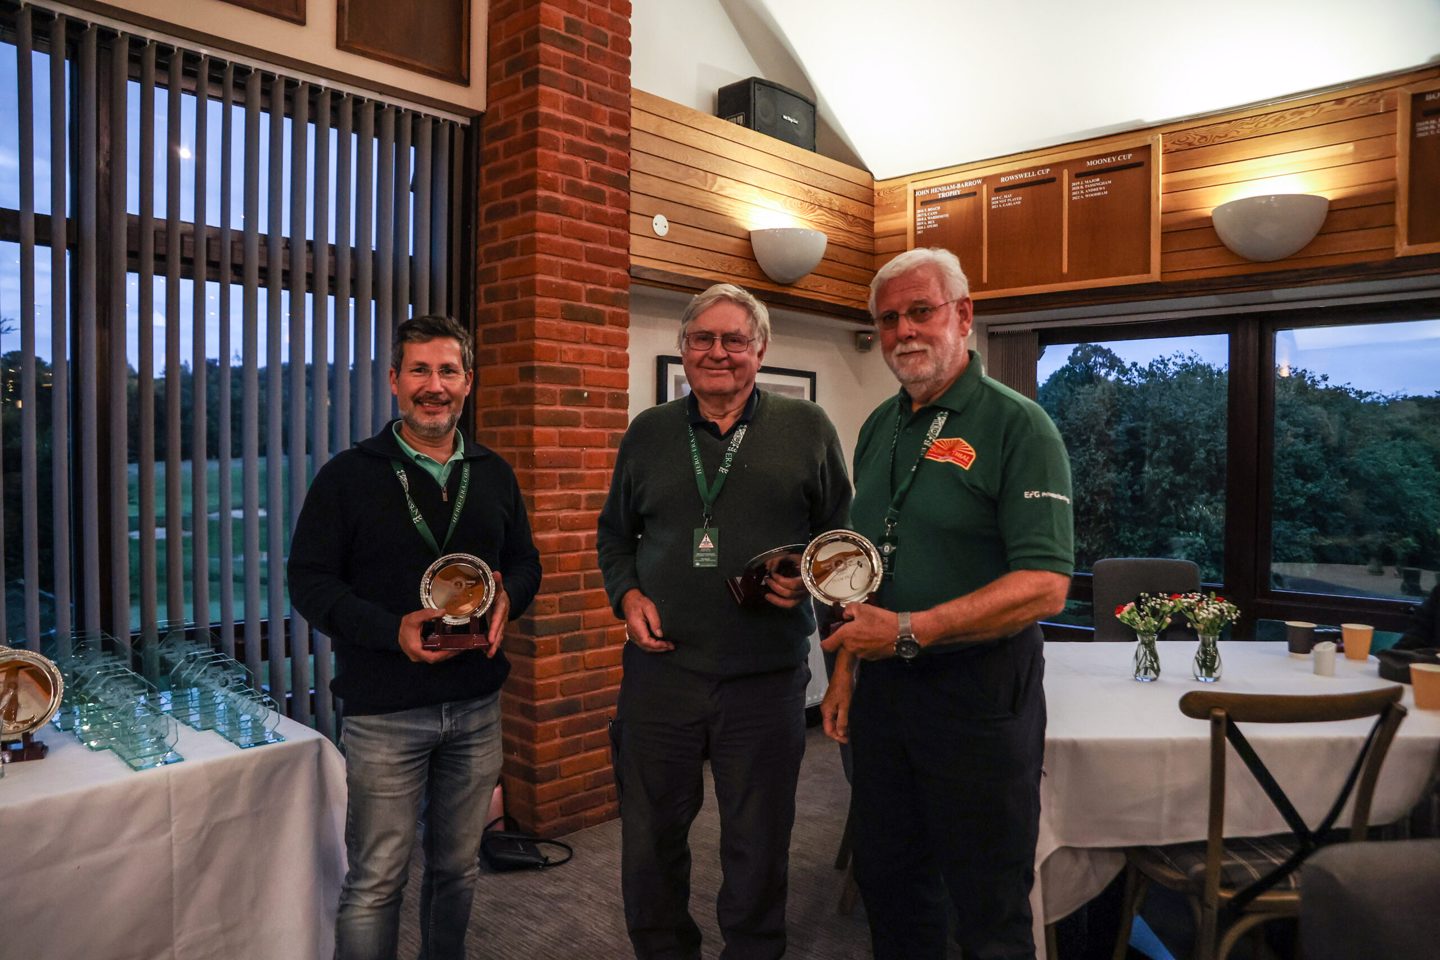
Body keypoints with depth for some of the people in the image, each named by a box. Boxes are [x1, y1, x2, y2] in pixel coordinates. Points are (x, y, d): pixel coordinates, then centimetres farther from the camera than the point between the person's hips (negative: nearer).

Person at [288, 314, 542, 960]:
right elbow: (309, 581, -6)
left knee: (457, 867, 18)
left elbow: (525, 561, 14)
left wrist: (508, 598, -10)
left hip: (476, 705, 4)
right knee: (375, 882, 5)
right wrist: (392, 629, -21)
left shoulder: (494, 475, 8)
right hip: (385, 712, -4)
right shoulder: (348, 476, -4)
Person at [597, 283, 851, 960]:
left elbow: (841, 533, 7)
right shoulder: (648, 433, 8)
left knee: (758, 846, 13)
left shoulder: (807, 429, 2)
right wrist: (627, 594, -1)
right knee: (650, 839, 15)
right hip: (660, 669, 2)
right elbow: (614, 535, 16)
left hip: (766, 677, -1)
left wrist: (810, 578, -12)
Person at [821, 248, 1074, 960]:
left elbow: (1043, 586, -21)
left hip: (978, 688, -6)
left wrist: (910, 630, -25)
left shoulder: (1018, 427, -12)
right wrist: (846, 669, 10)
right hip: (882, 684, 7)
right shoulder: (879, 428, 9)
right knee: (885, 878, 20)